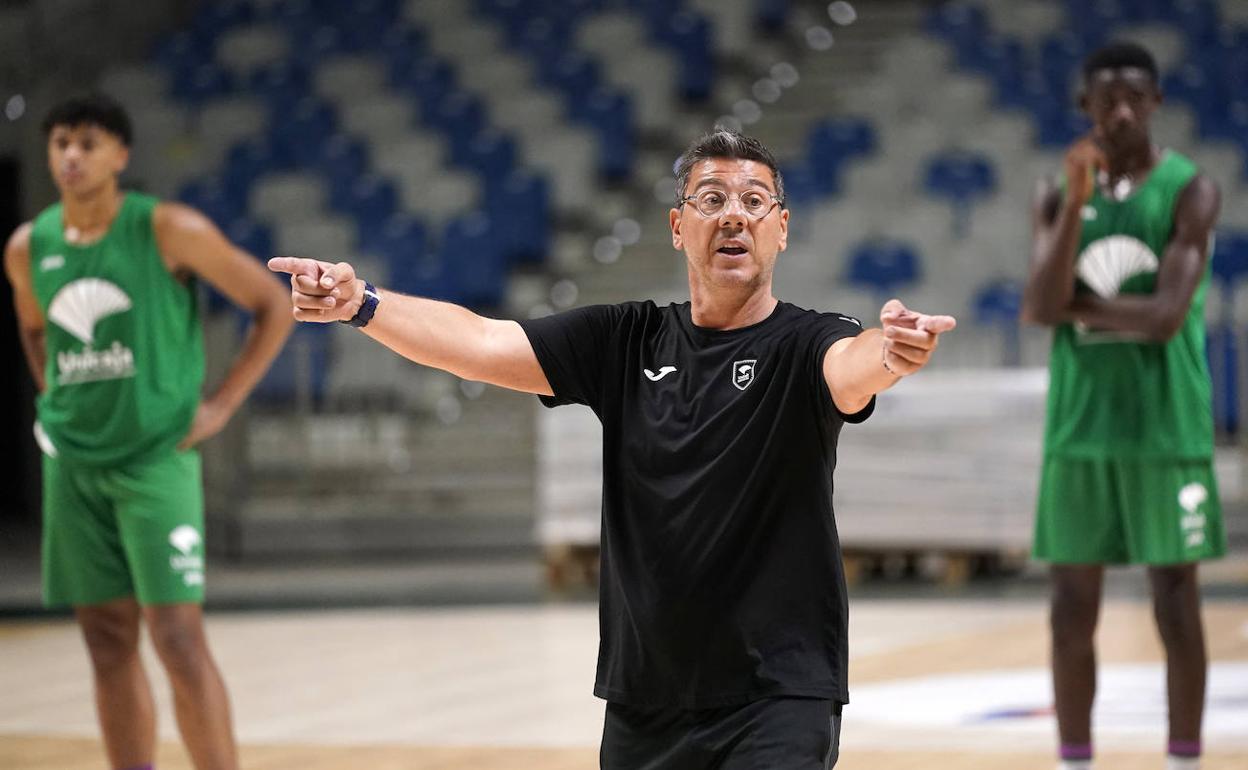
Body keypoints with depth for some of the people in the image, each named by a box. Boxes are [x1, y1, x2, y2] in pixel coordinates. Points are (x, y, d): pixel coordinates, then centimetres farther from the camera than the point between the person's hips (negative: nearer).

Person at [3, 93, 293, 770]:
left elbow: (274, 306, -4)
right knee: (108, 646, 6)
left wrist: (222, 405, -7)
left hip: (157, 455, -5)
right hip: (73, 461, 5)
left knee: (178, 637, -12)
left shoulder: (169, 230, -10)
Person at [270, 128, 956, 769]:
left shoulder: (804, 347, -6)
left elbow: (852, 368, -28)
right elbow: (480, 343, -2)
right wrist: (361, 302, -17)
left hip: (779, 699, -4)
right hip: (643, 702, 4)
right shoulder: (624, 343, 6)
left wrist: (890, 355, -52)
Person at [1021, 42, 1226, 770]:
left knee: (1176, 600, 1)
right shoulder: (1059, 193, 6)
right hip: (1079, 427, 3)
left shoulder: (1190, 191, -6)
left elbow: (1166, 317, -16)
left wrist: (1073, 302, -7)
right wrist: (1075, 202, -18)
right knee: (1073, 605, 4)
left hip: (1167, 427, -3)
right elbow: (1041, 307, -9)